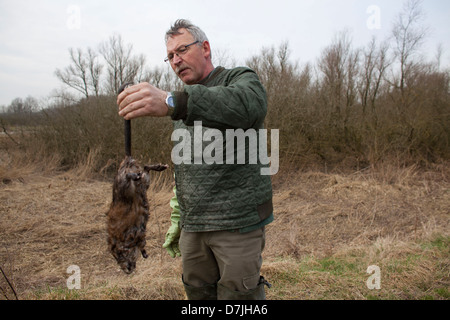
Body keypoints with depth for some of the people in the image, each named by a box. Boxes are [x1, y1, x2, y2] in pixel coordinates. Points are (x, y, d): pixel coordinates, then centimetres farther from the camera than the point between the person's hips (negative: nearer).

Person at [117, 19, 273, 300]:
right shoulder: (184, 107, 19)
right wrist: (177, 220, 20)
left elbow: (246, 104, -31)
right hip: (193, 226, 7)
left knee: (238, 296, -4)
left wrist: (171, 102, -45)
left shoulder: (240, 80, -4)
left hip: (237, 222, -6)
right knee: (198, 293, 12)